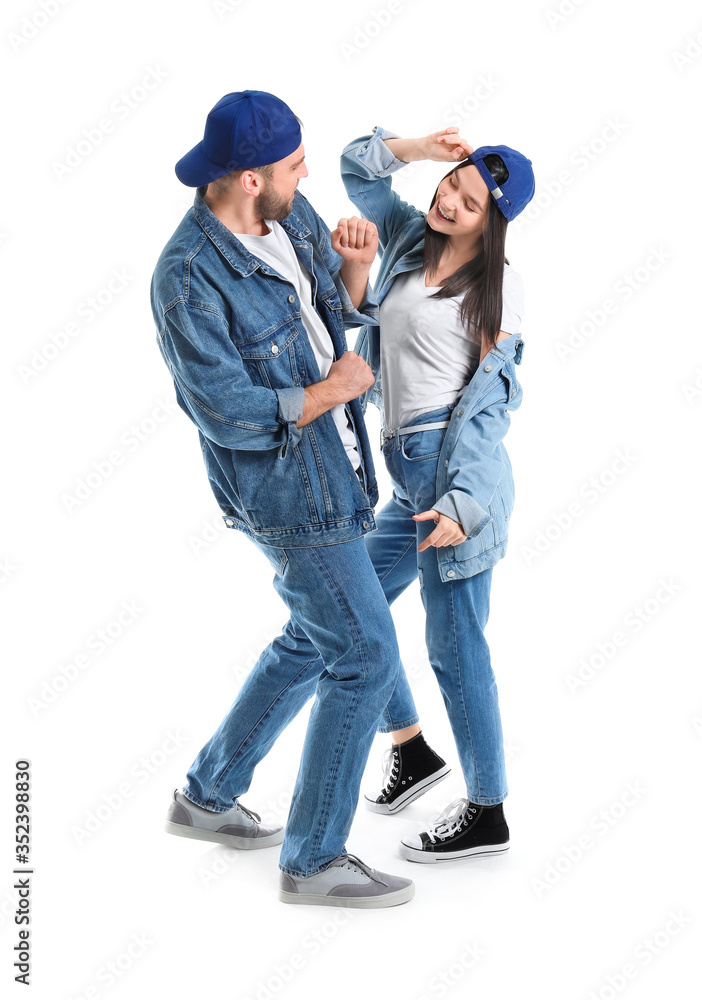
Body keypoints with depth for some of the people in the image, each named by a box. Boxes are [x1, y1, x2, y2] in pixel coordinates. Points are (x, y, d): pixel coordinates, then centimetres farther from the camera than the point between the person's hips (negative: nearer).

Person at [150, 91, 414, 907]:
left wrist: (355, 262, -9)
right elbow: (232, 416, -25)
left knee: (316, 641, 21)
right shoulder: (189, 280, -25)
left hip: (331, 464, 9)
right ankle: (314, 860, 11)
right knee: (366, 658, -4)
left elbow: (344, 307, 13)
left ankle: (207, 796, 36)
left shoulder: (290, 214, 1)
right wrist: (338, 388, -15)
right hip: (288, 488, -9)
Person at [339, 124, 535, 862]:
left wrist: (461, 501, -19)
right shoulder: (409, 240, 12)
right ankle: (412, 749, 33)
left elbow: (490, 399, -11)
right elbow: (356, 169, 21)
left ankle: (487, 813, 13)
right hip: (408, 472, 8)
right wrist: (416, 148, 2)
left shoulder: (496, 285, -6)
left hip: (456, 470, -8)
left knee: (454, 646, -2)